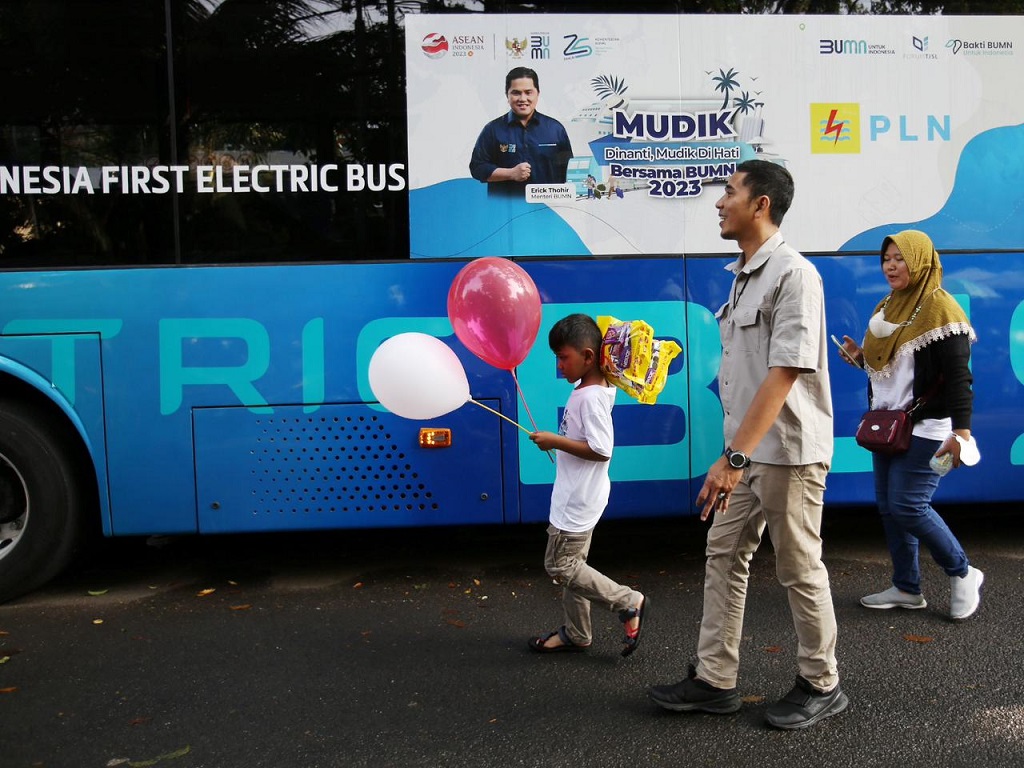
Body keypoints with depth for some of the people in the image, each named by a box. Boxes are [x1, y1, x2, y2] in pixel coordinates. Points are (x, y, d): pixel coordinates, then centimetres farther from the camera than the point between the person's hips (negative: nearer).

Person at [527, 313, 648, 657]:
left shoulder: (591, 398, -22)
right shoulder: (589, 390, 8)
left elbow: (601, 450, -28)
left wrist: (556, 441, -23)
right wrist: (557, 442, 10)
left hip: (579, 500, -10)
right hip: (576, 496, 10)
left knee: (560, 565, -2)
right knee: (571, 563, 17)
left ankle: (629, 602, 7)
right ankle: (576, 633, 30)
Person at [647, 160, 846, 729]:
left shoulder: (793, 274, -17)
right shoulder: (744, 276, 11)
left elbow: (783, 374, -24)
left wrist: (734, 456, -27)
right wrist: (735, 453, 15)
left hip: (789, 450, -9)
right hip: (748, 451, 9)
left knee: (800, 569, 5)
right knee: (724, 558, 11)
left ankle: (822, 686, 23)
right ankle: (715, 681, 21)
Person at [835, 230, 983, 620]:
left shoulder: (940, 308, -12)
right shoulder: (886, 308, 13)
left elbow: (958, 375, -18)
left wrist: (961, 430, -24)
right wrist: (860, 357, 4)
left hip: (925, 427, -9)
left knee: (908, 506, -10)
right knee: (888, 506, 9)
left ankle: (963, 574, 12)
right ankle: (907, 588, 21)